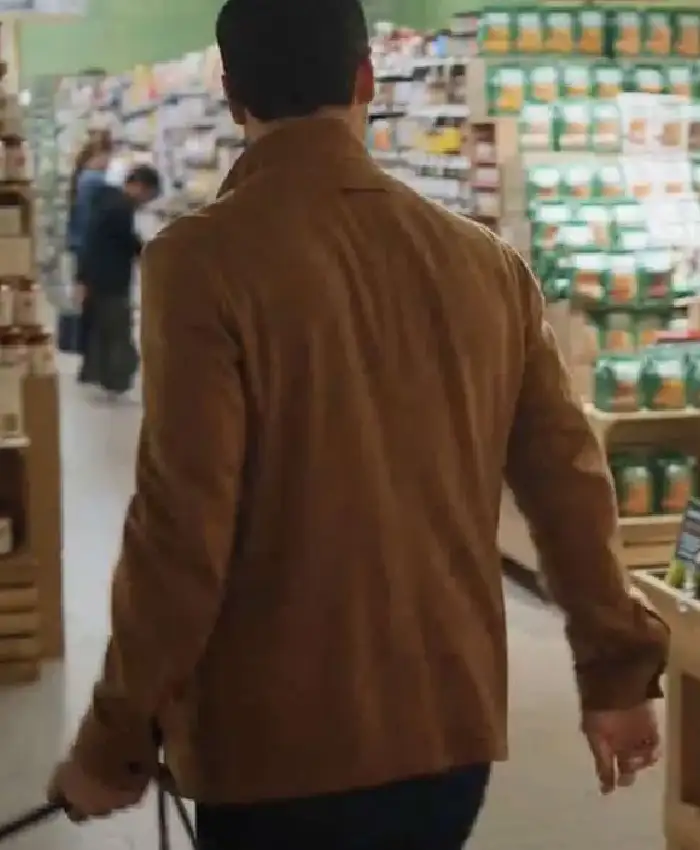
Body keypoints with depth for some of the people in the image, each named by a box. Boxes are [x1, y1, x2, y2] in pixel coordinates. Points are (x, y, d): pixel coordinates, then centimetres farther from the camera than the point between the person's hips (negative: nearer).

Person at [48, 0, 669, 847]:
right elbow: (570, 481, 5)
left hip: (281, 749, -5)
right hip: (453, 729, 5)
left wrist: (115, 742, -6)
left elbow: (182, 526, -17)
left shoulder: (204, 259, -14)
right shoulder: (487, 260, 1)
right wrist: (618, 671, 15)